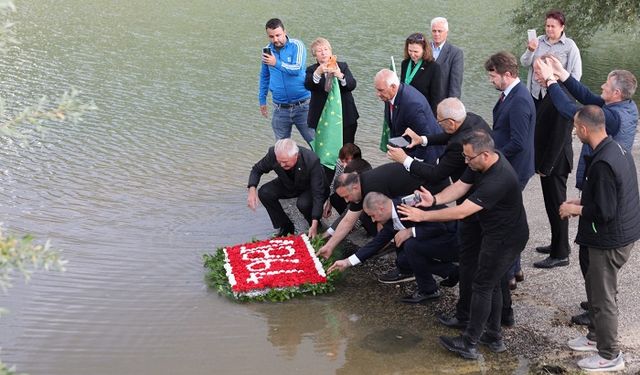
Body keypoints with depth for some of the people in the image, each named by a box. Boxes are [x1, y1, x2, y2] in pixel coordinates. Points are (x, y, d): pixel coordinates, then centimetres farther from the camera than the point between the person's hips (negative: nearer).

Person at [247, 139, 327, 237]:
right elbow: (257, 169, -7)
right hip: (288, 185, 4)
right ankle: (286, 226, 1)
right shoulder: (273, 153, -27)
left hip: (310, 188, -4)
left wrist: (314, 225, -40)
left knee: (303, 203, -35)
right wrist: (252, 189, -27)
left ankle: (315, 227, 0)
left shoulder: (312, 161, -37)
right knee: (264, 193, -20)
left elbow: (318, 194, -34)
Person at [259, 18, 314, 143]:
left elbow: (298, 69, -22)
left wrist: (277, 63, -33)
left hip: (302, 105, -3)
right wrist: (262, 100, 20)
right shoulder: (267, 50, 5)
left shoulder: (296, 45, -8)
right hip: (280, 109, 4)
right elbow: (264, 77, 18)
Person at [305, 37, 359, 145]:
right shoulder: (312, 70, 3)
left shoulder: (342, 66, 8)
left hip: (345, 117, 1)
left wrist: (340, 76, -27)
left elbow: (352, 85, -7)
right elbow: (308, 86, -17)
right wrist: (318, 73, -35)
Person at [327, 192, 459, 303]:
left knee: (411, 245, -26)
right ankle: (450, 271, 8)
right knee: (402, 261, 0)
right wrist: (347, 262, 8)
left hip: (452, 240, -9)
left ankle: (428, 290, -6)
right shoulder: (390, 220, 1)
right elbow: (376, 243, 9)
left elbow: (441, 226, -30)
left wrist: (410, 232, -26)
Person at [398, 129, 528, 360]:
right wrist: (434, 200, -18)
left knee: (482, 286, -1)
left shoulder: (498, 180, -35)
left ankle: (469, 344, 9)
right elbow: (460, 186, 0)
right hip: (494, 232, 10)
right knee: (491, 284, 18)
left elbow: (460, 212, -36)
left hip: (506, 239, -10)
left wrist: (423, 216, -31)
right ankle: (493, 337, 31)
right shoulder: (482, 163, -5)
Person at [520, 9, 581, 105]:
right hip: (536, 93, 3)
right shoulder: (538, 41, 6)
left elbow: (576, 73, -4)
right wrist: (530, 50, -18)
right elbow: (524, 63, 2)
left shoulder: (570, 45, -3)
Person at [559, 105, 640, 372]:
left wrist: (575, 209, -12)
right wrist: (582, 202, 11)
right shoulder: (617, 149, 3)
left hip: (610, 240, -10)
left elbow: (604, 212, -27)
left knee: (603, 296, 5)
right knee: (595, 286, 24)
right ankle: (596, 336, 41)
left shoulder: (602, 163, -28)